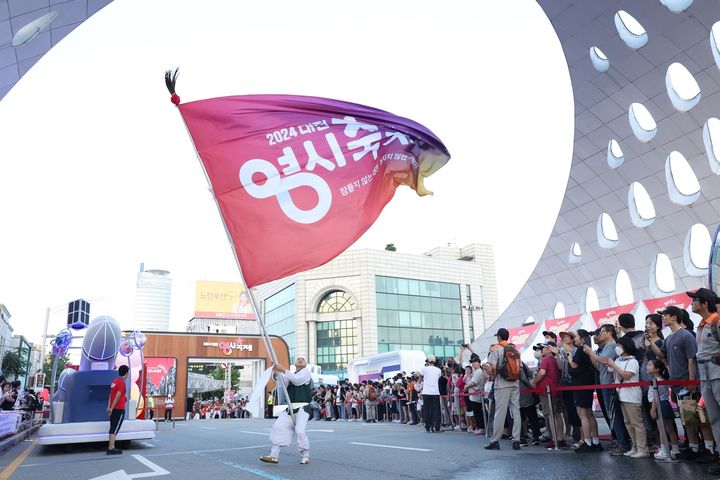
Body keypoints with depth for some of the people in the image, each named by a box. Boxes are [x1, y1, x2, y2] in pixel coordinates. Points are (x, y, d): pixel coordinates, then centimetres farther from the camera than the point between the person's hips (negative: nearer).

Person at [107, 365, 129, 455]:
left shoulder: (114, 381, 12)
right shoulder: (122, 383, -14)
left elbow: (110, 395, 9)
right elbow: (117, 397, -19)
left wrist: (109, 407, 6)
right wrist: (111, 408, -16)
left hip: (114, 409, 8)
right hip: (119, 409, -8)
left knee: (113, 429, 11)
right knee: (114, 430, -6)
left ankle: (111, 447, 15)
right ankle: (111, 449, -6)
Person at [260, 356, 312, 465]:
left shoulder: (306, 371, 5)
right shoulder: (291, 374, 23)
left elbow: (297, 380, -13)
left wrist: (283, 370, -14)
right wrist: (278, 372, -8)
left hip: (302, 407, -6)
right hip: (290, 408, 6)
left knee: (300, 431, -17)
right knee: (278, 427, -4)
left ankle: (305, 457, 3)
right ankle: (274, 456, 2)